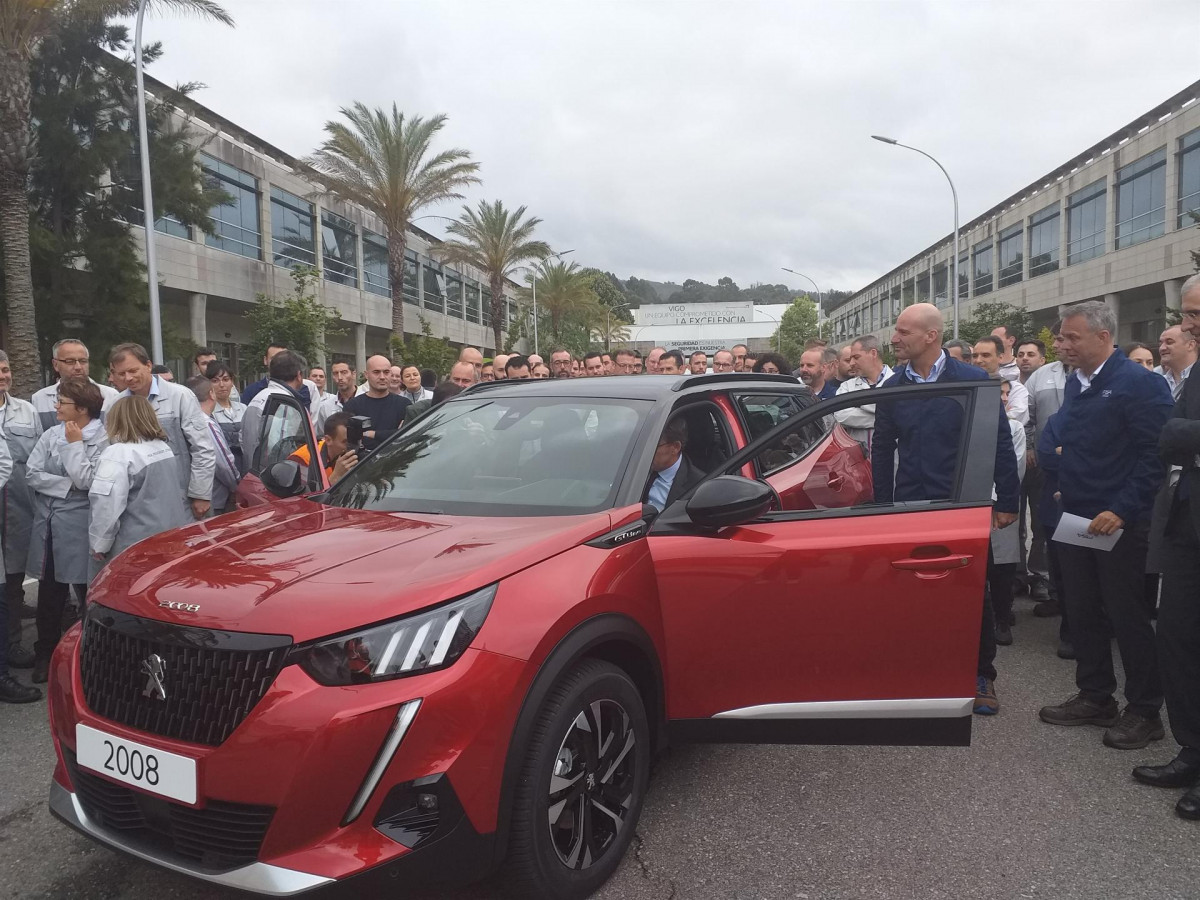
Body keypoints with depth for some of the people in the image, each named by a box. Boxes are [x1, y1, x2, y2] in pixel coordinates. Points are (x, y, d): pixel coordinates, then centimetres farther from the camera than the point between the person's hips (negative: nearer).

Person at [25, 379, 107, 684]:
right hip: (48, 524, 5)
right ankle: (45, 654, 26)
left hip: (80, 526, -5)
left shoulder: (104, 438, -9)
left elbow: (87, 481, -16)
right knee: (49, 593, 12)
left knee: (89, 591, 6)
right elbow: (32, 474, -1)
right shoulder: (51, 435, 7)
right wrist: (69, 485, -12)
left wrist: (75, 444, -10)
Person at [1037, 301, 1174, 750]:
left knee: (1127, 616, 2)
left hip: (1119, 523, -8)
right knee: (1083, 612, 14)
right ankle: (1095, 697, 27)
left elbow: (1155, 455, -18)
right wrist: (1066, 486, 11)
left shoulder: (1138, 383, -13)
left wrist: (1122, 511, -22)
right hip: (1076, 520, 8)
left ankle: (1145, 711, 17)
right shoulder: (1077, 384, 11)